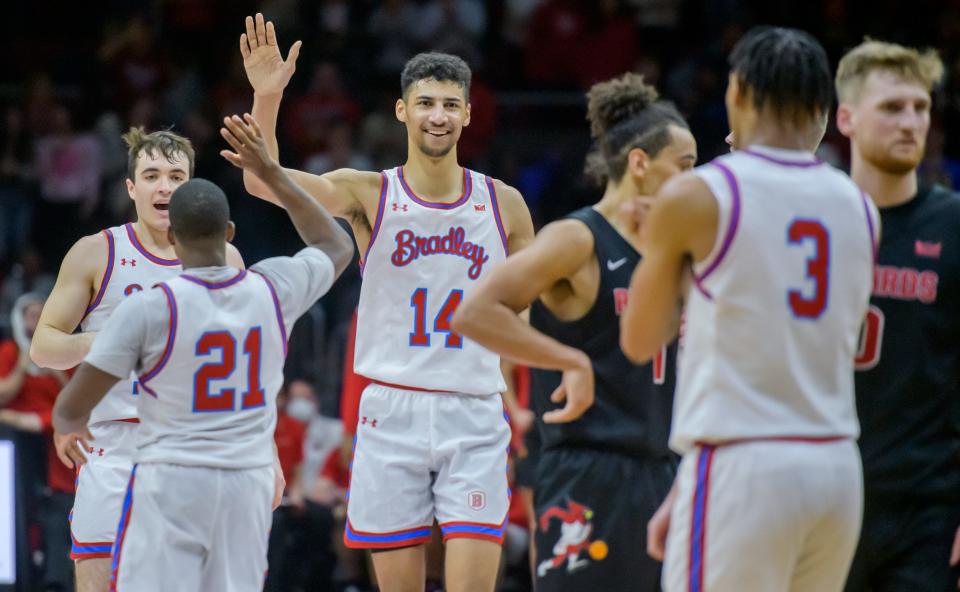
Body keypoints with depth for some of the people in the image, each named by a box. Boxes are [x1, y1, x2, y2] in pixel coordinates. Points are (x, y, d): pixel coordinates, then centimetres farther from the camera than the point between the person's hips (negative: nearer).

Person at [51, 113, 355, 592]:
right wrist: (271, 174, 23)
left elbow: (69, 413, -7)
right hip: (249, 481, 4)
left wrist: (76, 426, 18)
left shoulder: (149, 308, -10)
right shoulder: (274, 289, 0)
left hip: (170, 482, -4)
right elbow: (337, 247, 25)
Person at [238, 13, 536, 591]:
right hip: (392, 413, -1)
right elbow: (263, 181, -15)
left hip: (475, 419, 1)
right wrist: (267, 99, -30)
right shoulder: (368, 194, 0)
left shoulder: (504, 205, 6)